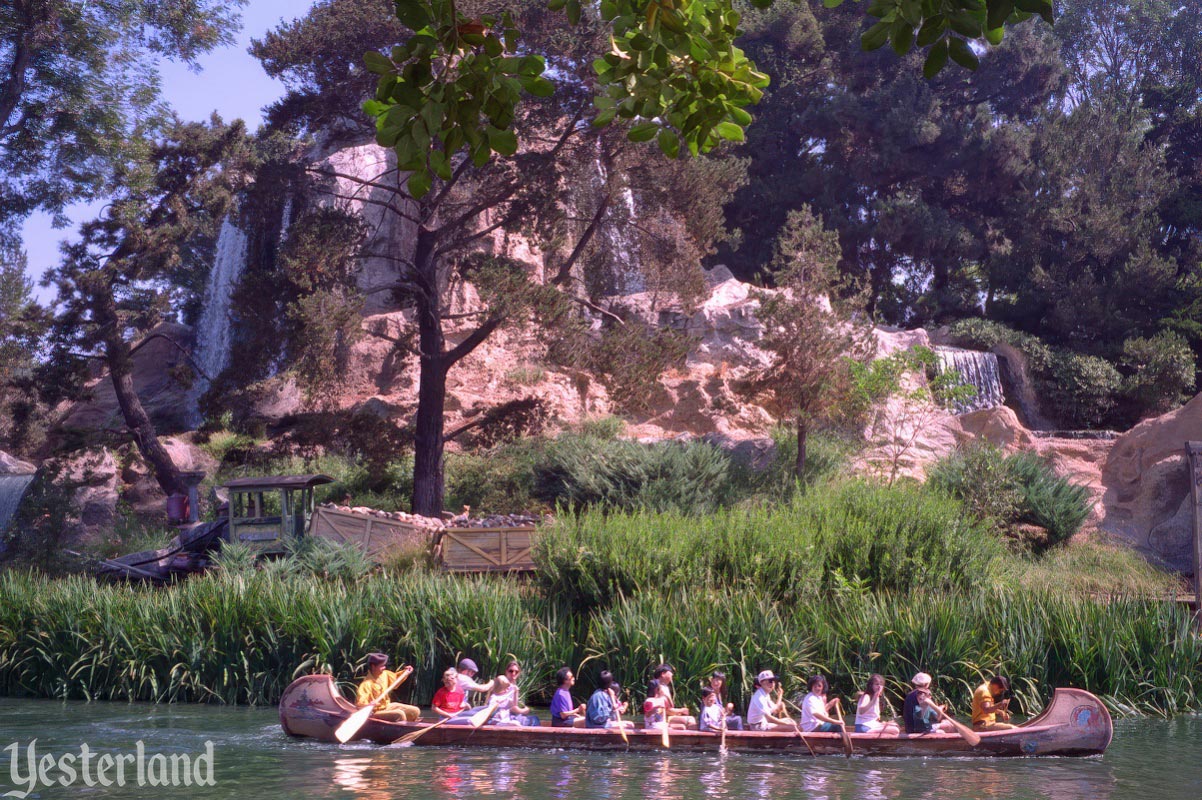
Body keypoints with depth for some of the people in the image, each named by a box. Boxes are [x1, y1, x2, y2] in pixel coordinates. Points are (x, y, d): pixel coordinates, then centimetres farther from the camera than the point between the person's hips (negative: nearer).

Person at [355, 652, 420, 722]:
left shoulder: (385, 674, -2)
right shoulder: (366, 684, -26)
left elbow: (395, 678, 21)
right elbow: (359, 703, -33)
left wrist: (405, 672, 8)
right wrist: (369, 705, -52)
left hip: (387, 706, 8)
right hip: (376, 712, -8)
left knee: (415, 711, 3)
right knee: (400, 714, -30)